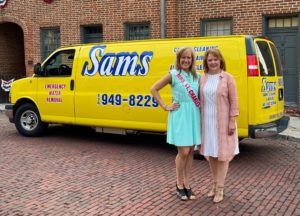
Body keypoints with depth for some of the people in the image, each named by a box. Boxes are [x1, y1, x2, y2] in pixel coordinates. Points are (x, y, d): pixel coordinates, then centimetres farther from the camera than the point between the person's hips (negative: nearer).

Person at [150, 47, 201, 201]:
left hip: (194, 116, 5)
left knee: (190, 152, 9)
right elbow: (154, 89, -1)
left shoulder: (197, 76, 8)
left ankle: (187, 185, 21)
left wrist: (201, 104, 3)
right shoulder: (173, 75, -4)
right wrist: (166, 107, -5)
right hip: (180, 116, -4)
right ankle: (179, 185, 14)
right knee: (183, 152, -5)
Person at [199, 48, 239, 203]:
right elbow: (200, 99, 9)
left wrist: (232, 121, -13)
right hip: (207, 121, 5)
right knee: (211, 153, 13)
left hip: (223, 121, -5)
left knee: (222, 154, 2)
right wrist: (200, 121, 7)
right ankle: (215, 185, 28)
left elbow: (233, 101, -9)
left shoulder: (228, 78, -8)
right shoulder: (202, 78, 5)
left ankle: (220, 189, 11)